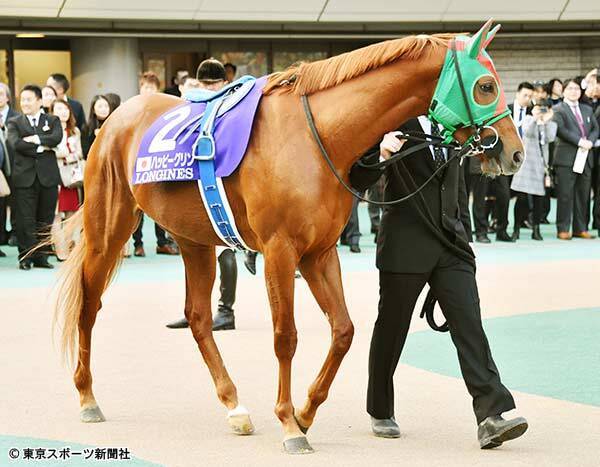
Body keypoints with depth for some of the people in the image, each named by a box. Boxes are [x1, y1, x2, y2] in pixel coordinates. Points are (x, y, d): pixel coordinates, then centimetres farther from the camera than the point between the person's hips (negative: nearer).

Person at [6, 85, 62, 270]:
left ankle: (41, 256, 11)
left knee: (45, 220, 4)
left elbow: (57, 137, -9)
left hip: (48, 177, 1)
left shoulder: (52, 121, 13)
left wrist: (35, 139, -14)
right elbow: (16, 144, -9)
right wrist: (42, 147, -9)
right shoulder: (14, 123, 10)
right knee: (26, 220, -4)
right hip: (25, 177, -1)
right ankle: (26, 257, 0)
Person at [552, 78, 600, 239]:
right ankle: (563, 229, -2)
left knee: (583, 194, 6)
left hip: (585, 157, 6)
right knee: (565, 195, -5)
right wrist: (579, 141, -18)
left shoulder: (587, 109, 20)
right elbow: (561, 129, -13)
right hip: (566, 158, -6)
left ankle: (580, 229, 12)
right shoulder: (558, 109, 0)